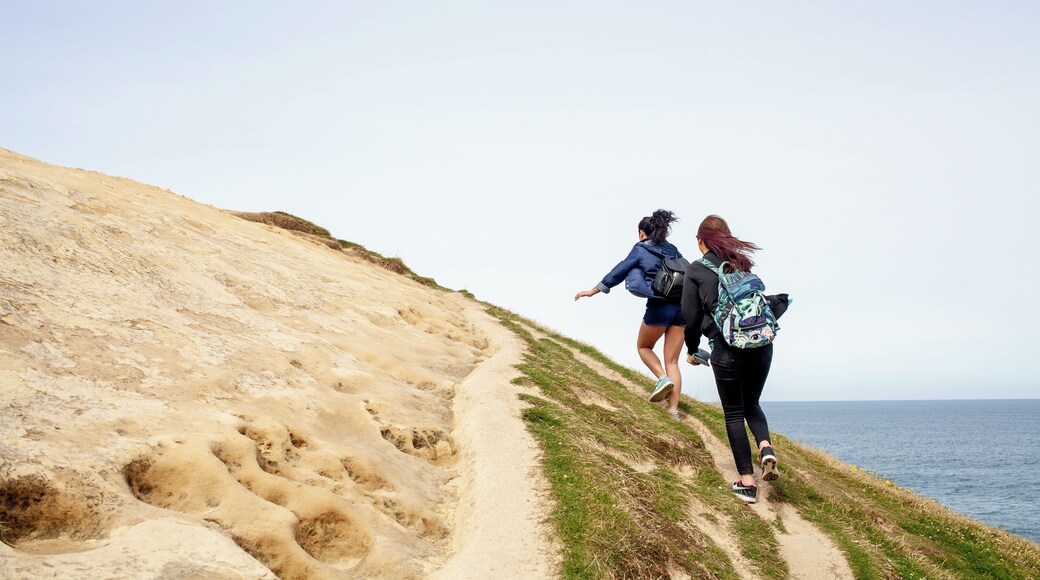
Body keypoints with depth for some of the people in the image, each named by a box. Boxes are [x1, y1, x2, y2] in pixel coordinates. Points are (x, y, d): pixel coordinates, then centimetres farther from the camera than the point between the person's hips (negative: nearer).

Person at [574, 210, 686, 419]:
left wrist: (594, 290, 15)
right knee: (672, 361, 7)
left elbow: (619, 272, 7)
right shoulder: (673, 250, 18)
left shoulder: (640, 249, 5)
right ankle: (673, 410, -2)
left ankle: (663, 378, -5)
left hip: (659, 307, -5)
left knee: (643, 347, 20)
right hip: (681, 307, 5)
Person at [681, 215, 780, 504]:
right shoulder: (743, 263, 14)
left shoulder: (695, 272, 2)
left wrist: (692, 351, 18)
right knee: (751, 404, 23)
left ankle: (747, 482, 7)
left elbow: (692, 318, 2)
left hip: (727, 350, -4)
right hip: (762, 344, 4)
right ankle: (766, 448, -4)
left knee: (734, 413, 8)